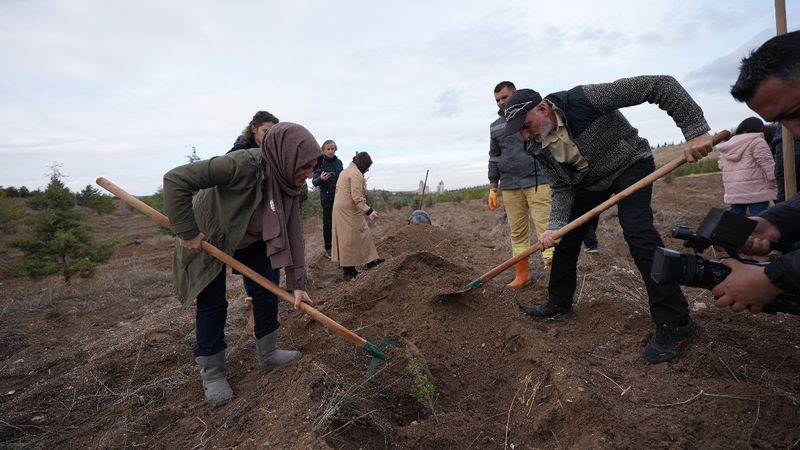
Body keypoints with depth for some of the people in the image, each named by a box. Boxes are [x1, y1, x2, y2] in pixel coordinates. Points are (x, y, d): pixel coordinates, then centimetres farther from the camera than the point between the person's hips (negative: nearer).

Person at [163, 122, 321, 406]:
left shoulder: (288, 184, -17)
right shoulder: (244, 164, -39)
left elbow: (293, 234, -15)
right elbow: (175, 179, -36)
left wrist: (298, 283, -17)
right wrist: (187, 232, -32)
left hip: (251, 240, 6)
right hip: (207, 237, -6)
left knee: (267, 290, 6)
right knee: (212, 303, -1)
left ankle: (268, 353, 25)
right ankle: (212, 374, 17)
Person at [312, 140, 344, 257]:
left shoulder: (339, 162, 8)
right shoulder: (320, 163, -5)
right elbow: (314, 181, -9)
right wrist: (321, 179, -31)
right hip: (327, 197, -4)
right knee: (328, 223, 2)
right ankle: (328, 248, 12)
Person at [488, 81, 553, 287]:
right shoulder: (495, 126, 16)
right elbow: (494, 158, 18)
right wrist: (493, 187, 12)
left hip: (538, 182, -4)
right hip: (509, 186, 4)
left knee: (545, 228, -10)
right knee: (517, 231, 6)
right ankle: (522, 275, 15)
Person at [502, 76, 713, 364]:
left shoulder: (584, 100, -31)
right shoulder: (540, 148, -11)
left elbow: (659, 85, -30)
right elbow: (562, 187, -9)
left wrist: (695, 129, -35)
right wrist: (555, 225, -25)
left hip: (629, 165, -6)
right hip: (590, 180, 7)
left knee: (637, 231, -25)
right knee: (566, 237, 4)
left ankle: (676, 324, -16)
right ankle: (559, 303, 22)